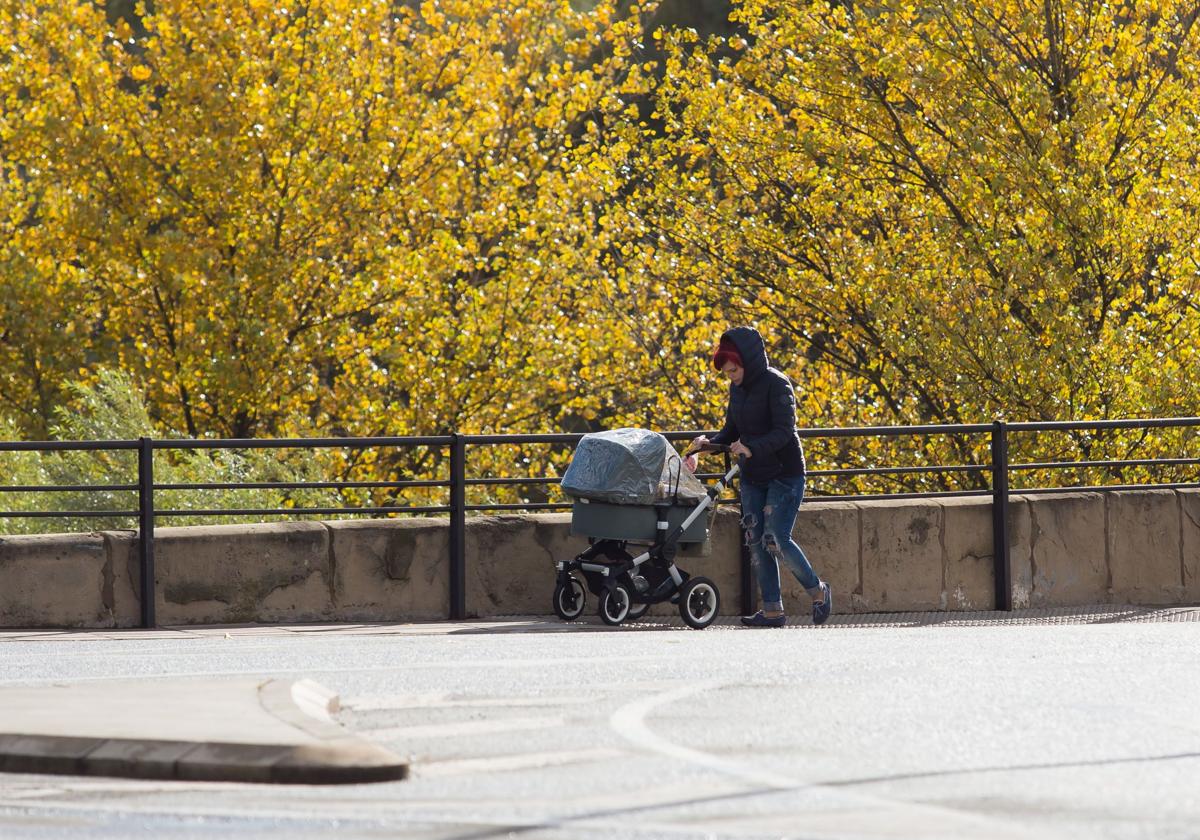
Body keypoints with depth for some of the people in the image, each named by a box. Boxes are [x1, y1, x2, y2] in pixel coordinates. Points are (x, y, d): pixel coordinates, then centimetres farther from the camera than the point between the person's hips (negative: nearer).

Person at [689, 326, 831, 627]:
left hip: (784, 475, -8)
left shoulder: (776, 385, -15)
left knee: (776, 540, -12)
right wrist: (709, 442, -6)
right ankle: (772, 610, 6)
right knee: (756, 542, 2)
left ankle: (818, 591, 8)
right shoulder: (737, 388, 8)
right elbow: (732, 431, 14)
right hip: (753, 477, 8)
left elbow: (784, 432, -23)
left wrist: (752, 448, -36)